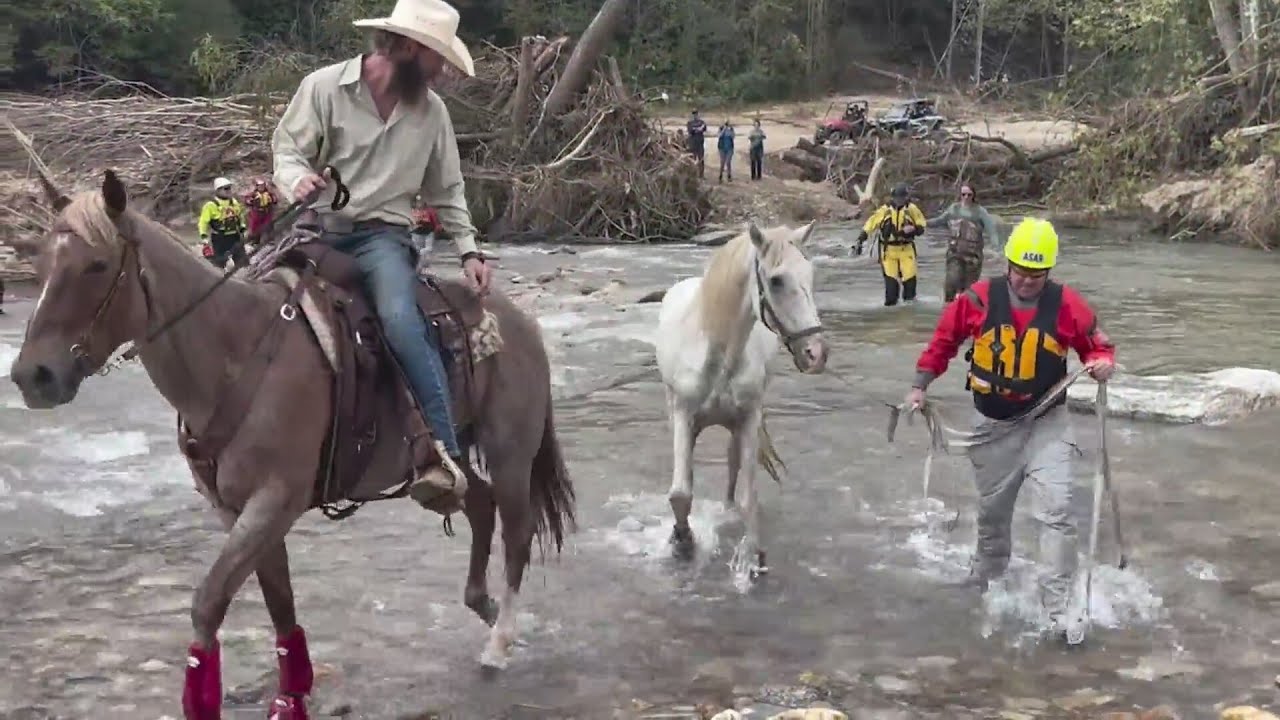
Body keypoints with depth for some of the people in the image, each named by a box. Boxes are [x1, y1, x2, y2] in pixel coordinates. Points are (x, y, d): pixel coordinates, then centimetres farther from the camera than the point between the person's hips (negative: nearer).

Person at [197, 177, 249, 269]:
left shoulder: (234, 202, 7)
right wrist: (204, 237, -15)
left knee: (243, 260, 8)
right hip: (219, 239, -5)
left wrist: (242, 230, 18)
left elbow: (240, 217, 23)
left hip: (235, 237, 5)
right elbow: (203, 222, -10)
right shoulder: (211, 206, -11)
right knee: (219, 262, 2)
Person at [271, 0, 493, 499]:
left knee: (401, 319, -30)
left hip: (383, 235, 0)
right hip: (320, 230, 1)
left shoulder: (431, 109, 8)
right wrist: (298, 178, -25)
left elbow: (446, 190, 17)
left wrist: (468, 250, 9)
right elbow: (287, 148, -1)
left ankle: (446, 455, -29)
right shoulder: (323, 87, -3)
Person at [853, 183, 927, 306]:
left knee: (909, 273, -3)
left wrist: (913, 229, -19)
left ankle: (909, 296, 16)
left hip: (906, 248, 0)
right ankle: (891, 299, 10)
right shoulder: (884, 210, -2)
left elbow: (921, 226, 5)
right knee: (890, 275, 0)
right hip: (889, 249, 0)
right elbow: (869, 225, 1)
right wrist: (860, 241, -3)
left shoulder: (912, 209, -2)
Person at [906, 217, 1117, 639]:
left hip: (1046, 424, -1)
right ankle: (984, 584, 43)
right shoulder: (978, 299, -10)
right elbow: (944, 340, 3)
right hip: (993, 425, 2)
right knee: (991, 513, 19)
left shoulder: (1065, 305, -11)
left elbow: (1097, 344, 0)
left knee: (1056, 511, -13)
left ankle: (1059, 607, -8)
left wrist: (1102, 363, -22)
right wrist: (920, 386, 2)